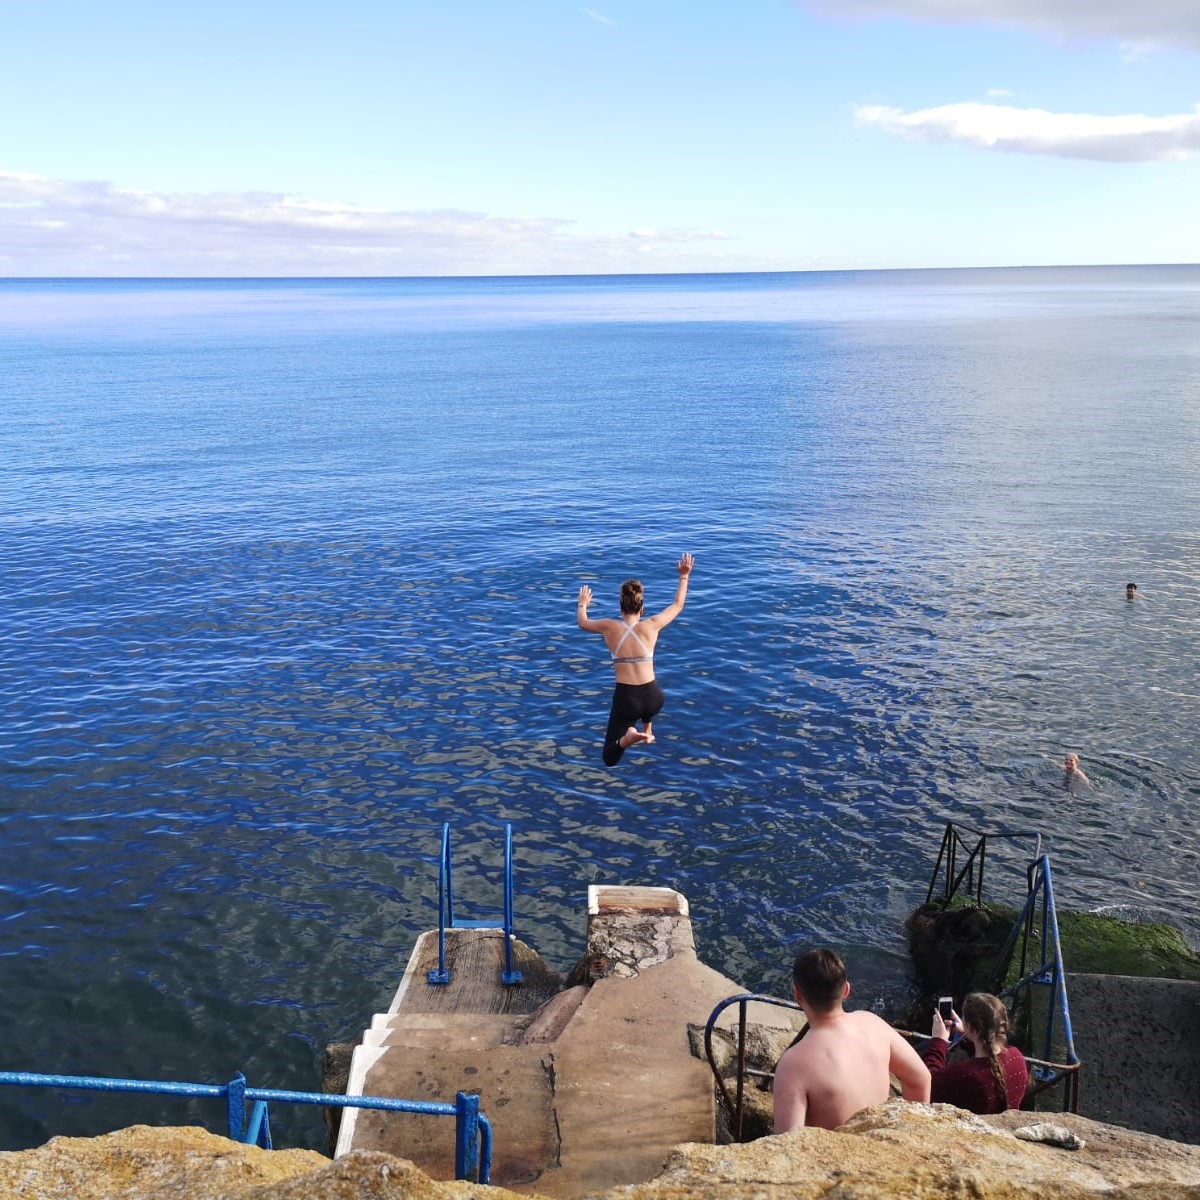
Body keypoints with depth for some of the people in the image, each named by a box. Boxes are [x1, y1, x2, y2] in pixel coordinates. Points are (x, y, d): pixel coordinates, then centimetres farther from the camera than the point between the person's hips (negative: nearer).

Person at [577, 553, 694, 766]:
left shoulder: (610, 627, -6)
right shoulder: (651, 626, -6)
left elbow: (583, 623, 15)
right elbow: (678, 605, 11)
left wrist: (582, 604, 35)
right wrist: (684, 576, 23)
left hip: (626, 699, -2)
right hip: (653, 699, 2)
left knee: (610, 759, 9)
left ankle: (629, 736, -20)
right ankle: (647, 732, 40)